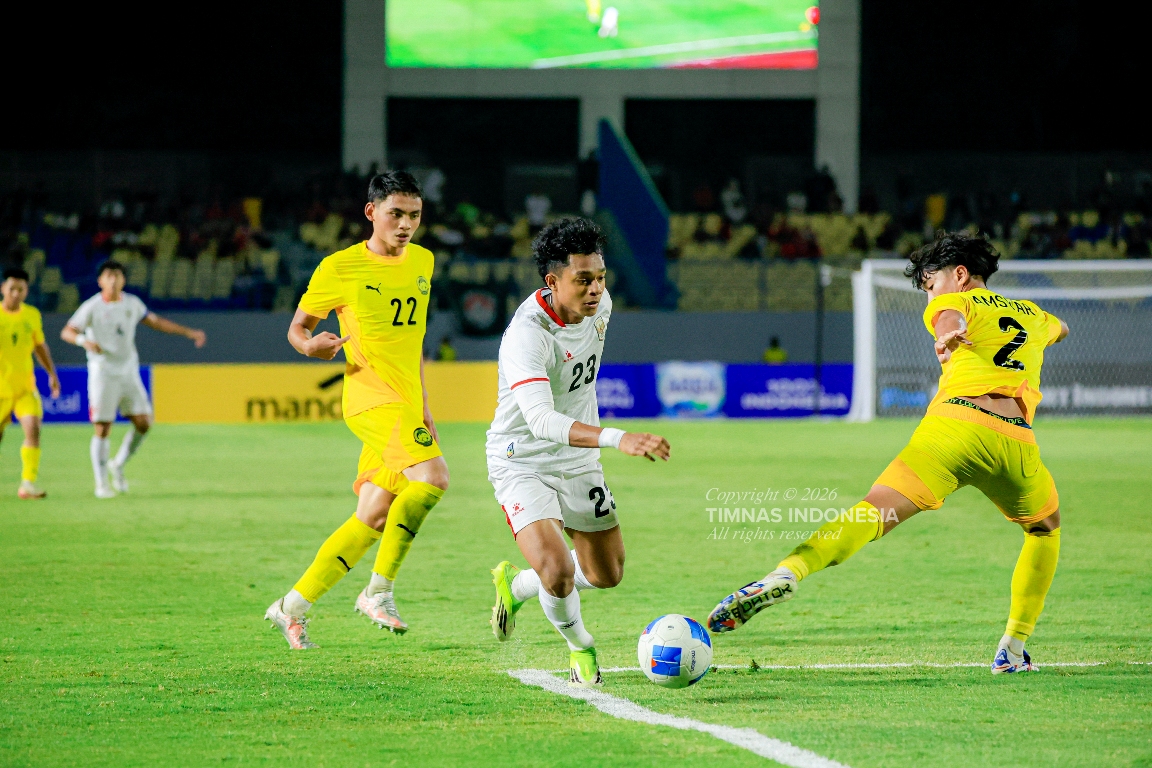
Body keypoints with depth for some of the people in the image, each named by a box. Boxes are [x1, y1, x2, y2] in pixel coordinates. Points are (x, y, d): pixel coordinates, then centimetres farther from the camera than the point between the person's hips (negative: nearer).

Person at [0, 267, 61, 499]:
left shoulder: (33, 315, 4)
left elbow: (40, 346, 18)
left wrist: (52, 373, 11)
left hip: (25, 386, 2)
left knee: (33, 429, -18)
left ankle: (28, 484, -16)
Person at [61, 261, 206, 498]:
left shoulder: (132, 303, 7)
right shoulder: (92, 307, -7)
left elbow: (155, 322, 21)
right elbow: (67, 332, -11)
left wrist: (189, 332, 20)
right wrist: (84, 340, -32)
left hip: (129, 372, 5)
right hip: (103, 374, -5)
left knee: (143, 423, -2)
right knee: (102, 429, -6)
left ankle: (118, 465, 19)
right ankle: (102, 483, 5)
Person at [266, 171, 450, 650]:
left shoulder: (422, 261, 13)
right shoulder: (340, 268, -5)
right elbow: (298, 327, 5)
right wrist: (310, 346, -19)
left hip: (406, 405, 7)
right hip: (370, 397, -7)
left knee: (373, 520, 4)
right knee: (432, 475, -27)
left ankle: (292, 607, 14)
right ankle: (379, 591, -17)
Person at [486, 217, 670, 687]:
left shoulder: (599, 305, -7)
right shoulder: (527, 335, -32)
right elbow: (540, 419, -45)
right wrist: (617, 438, -58)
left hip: (579, 464, 7)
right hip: (523, 465, -7)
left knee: (607, 575, 14)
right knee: (558, 573, -25)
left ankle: (515, 586, 42)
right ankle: (579, 647, 9)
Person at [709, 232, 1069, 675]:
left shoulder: (956, 302, 21)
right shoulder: (1033, 316, 34)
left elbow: (952, 317, -6)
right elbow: (1059, 329, 61)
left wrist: (950, 335, -25)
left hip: (955, 422, -3)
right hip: (1016, 441, 3)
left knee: (874, 512, -16)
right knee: (1045, 530, 30)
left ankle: (788, 572, -42)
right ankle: (1012, 649, 21)